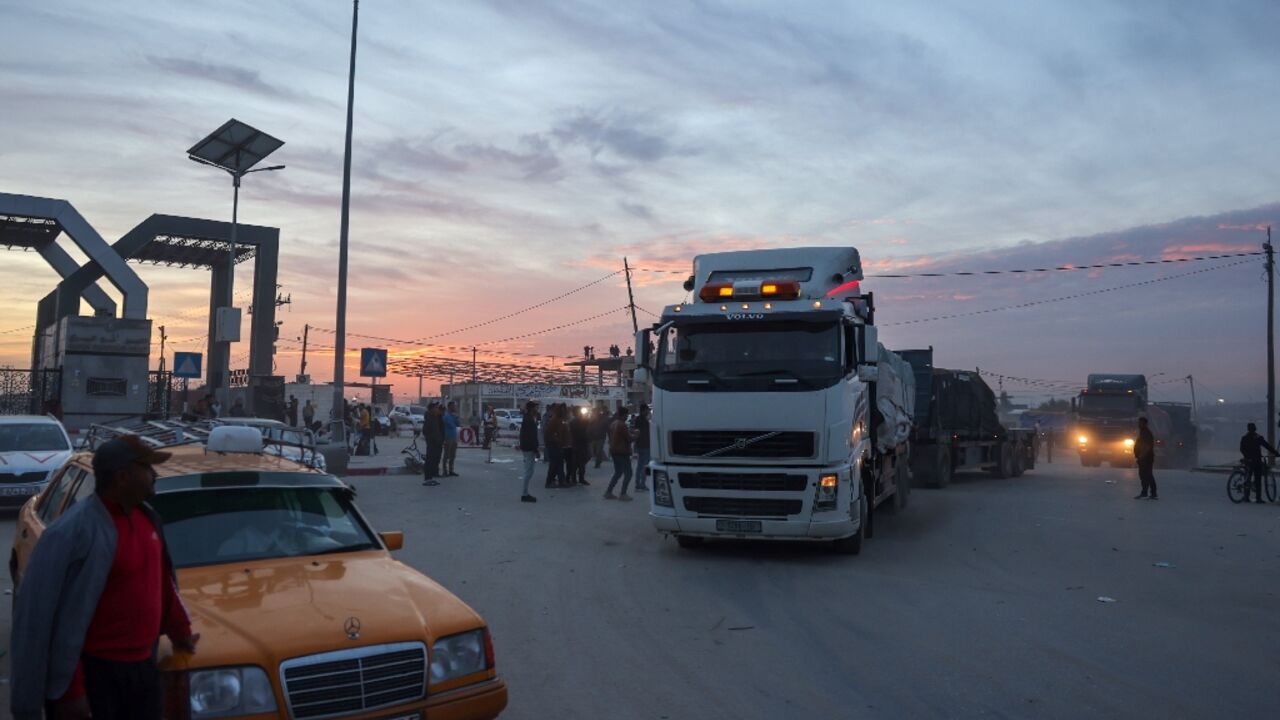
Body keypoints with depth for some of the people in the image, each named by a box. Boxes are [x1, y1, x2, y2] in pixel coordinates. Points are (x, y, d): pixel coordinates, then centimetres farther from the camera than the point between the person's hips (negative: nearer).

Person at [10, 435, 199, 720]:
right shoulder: (75, 532, -21)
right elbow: (44, 617, -21)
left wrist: (179, 629, 21)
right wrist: (67, 691, -22)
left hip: (142, 665, 8)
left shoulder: (146, 517, 4)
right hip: (94, 673, -7)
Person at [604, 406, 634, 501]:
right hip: (622, 452, -9)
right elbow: (629, 438, -16)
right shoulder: (622, 425, -17)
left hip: (614, 451, 9)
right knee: (628, 473, -1)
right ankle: (623, 494, -3)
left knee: (618, 472, 18)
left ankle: (608, 492, 13)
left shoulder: (612, 424, 11)